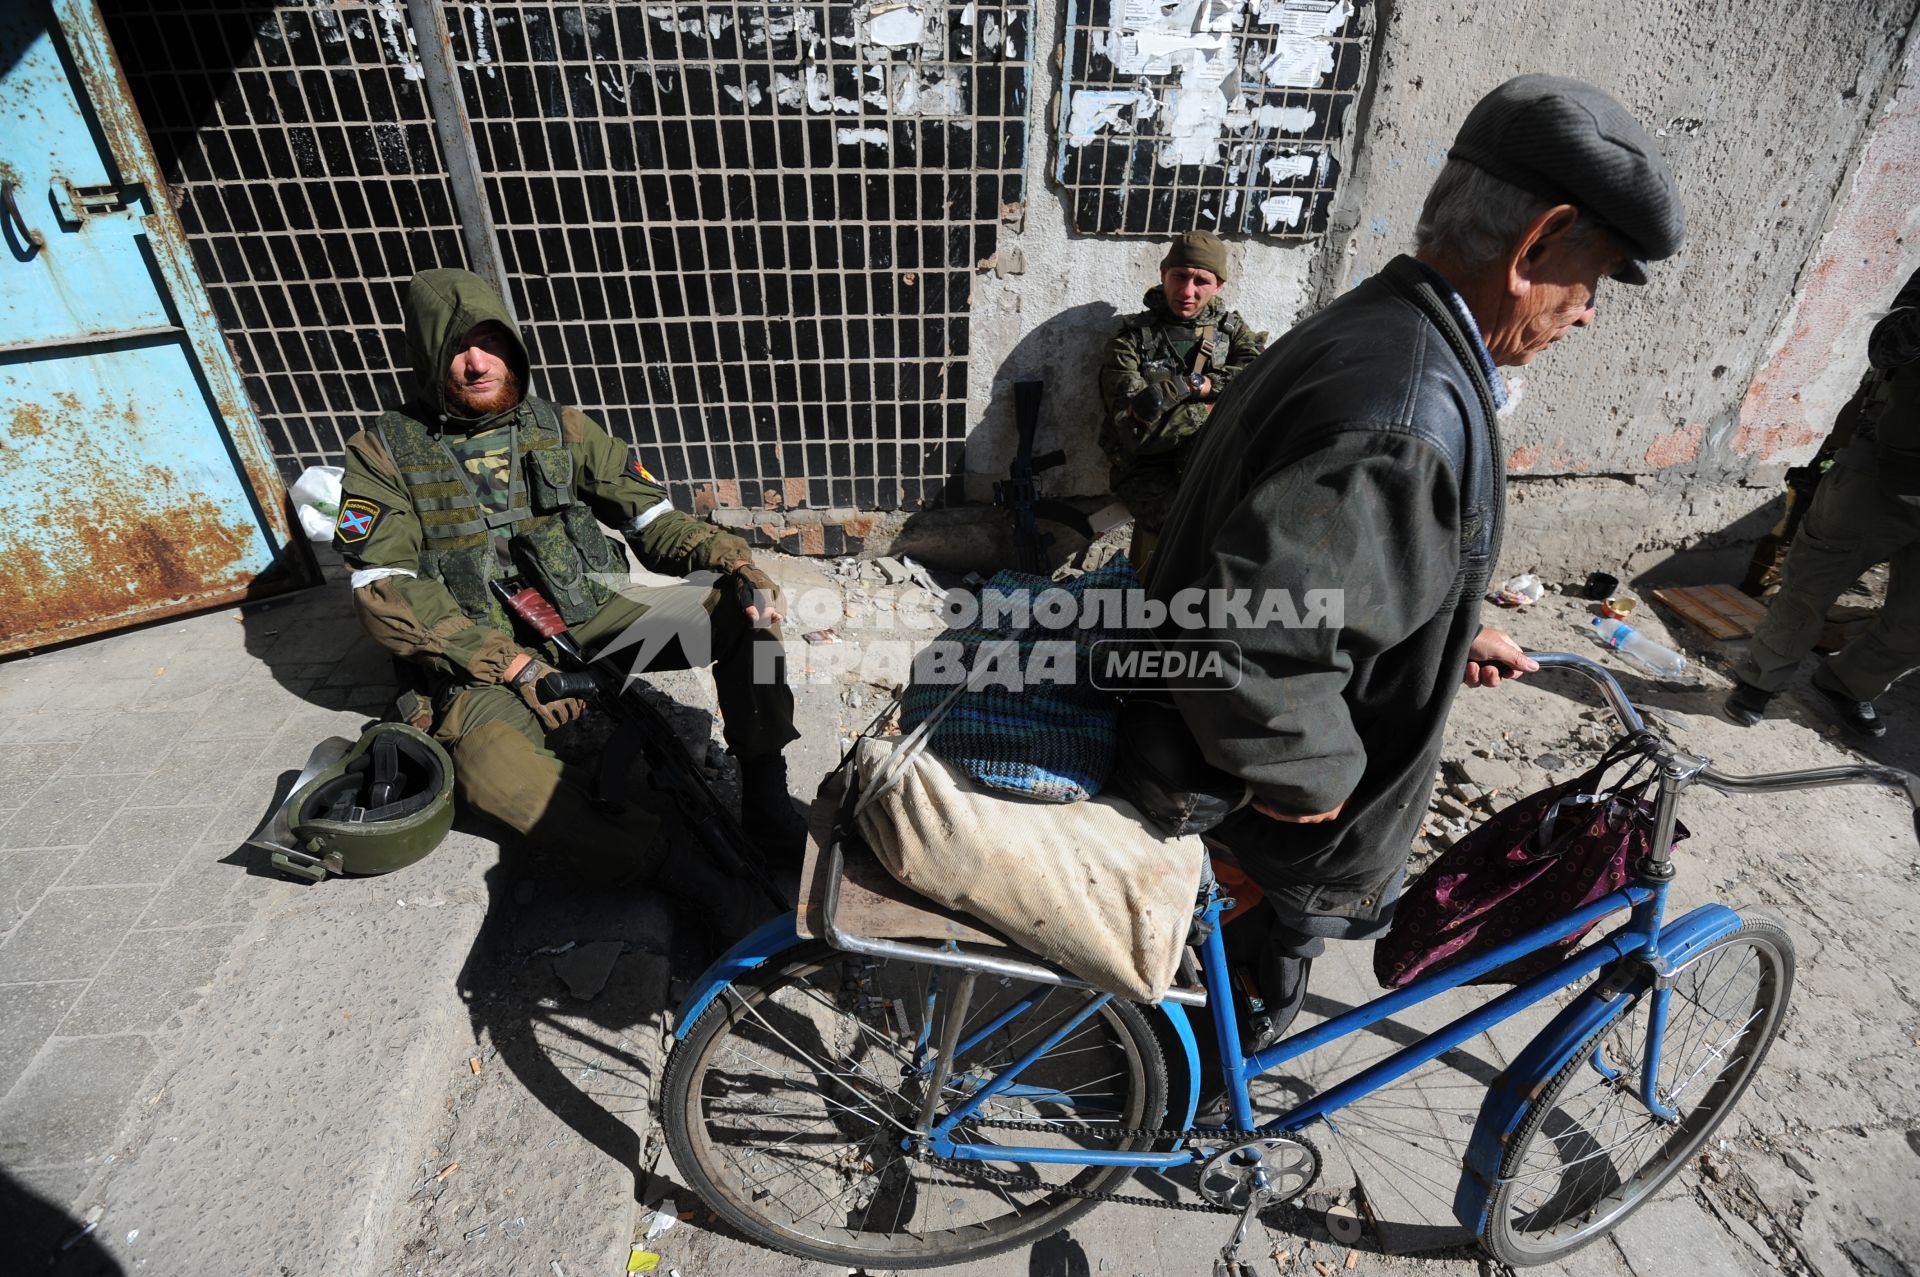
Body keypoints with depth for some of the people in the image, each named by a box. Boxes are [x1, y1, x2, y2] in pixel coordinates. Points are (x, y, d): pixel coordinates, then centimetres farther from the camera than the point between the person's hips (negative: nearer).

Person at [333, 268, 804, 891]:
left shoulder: (563, 429, 8)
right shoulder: (384, 453, 2)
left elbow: (653, 519, 7)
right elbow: (385, 592, -7)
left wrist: (734, 560, -15)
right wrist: (512, 664, -19)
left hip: (593, 615, 3)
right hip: (485, 654, -2)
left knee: (744, 610, -17)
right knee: (489, 759, -36)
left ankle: (764, 796, -15)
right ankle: (663, 872, -33)